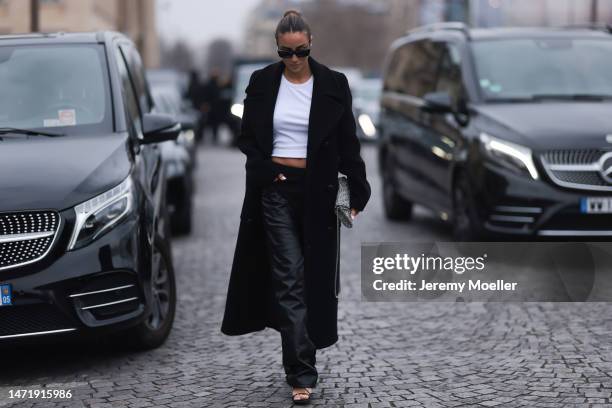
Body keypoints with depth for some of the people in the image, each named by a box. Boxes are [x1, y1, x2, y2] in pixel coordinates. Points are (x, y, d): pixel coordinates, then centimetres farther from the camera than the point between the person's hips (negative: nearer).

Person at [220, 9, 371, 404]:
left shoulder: (333, 84, -1)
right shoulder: (263, 82, 0)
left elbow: (348, 143, 0)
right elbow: (248, 138, 7)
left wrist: (357, 191, -4)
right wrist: (266, 171, -9)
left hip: (318, 189, 1)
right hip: (277, 190, -1)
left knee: (316, 273, 9)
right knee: (290, 278, -6)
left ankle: (306, 342, 32)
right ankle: (302, 373, -7)